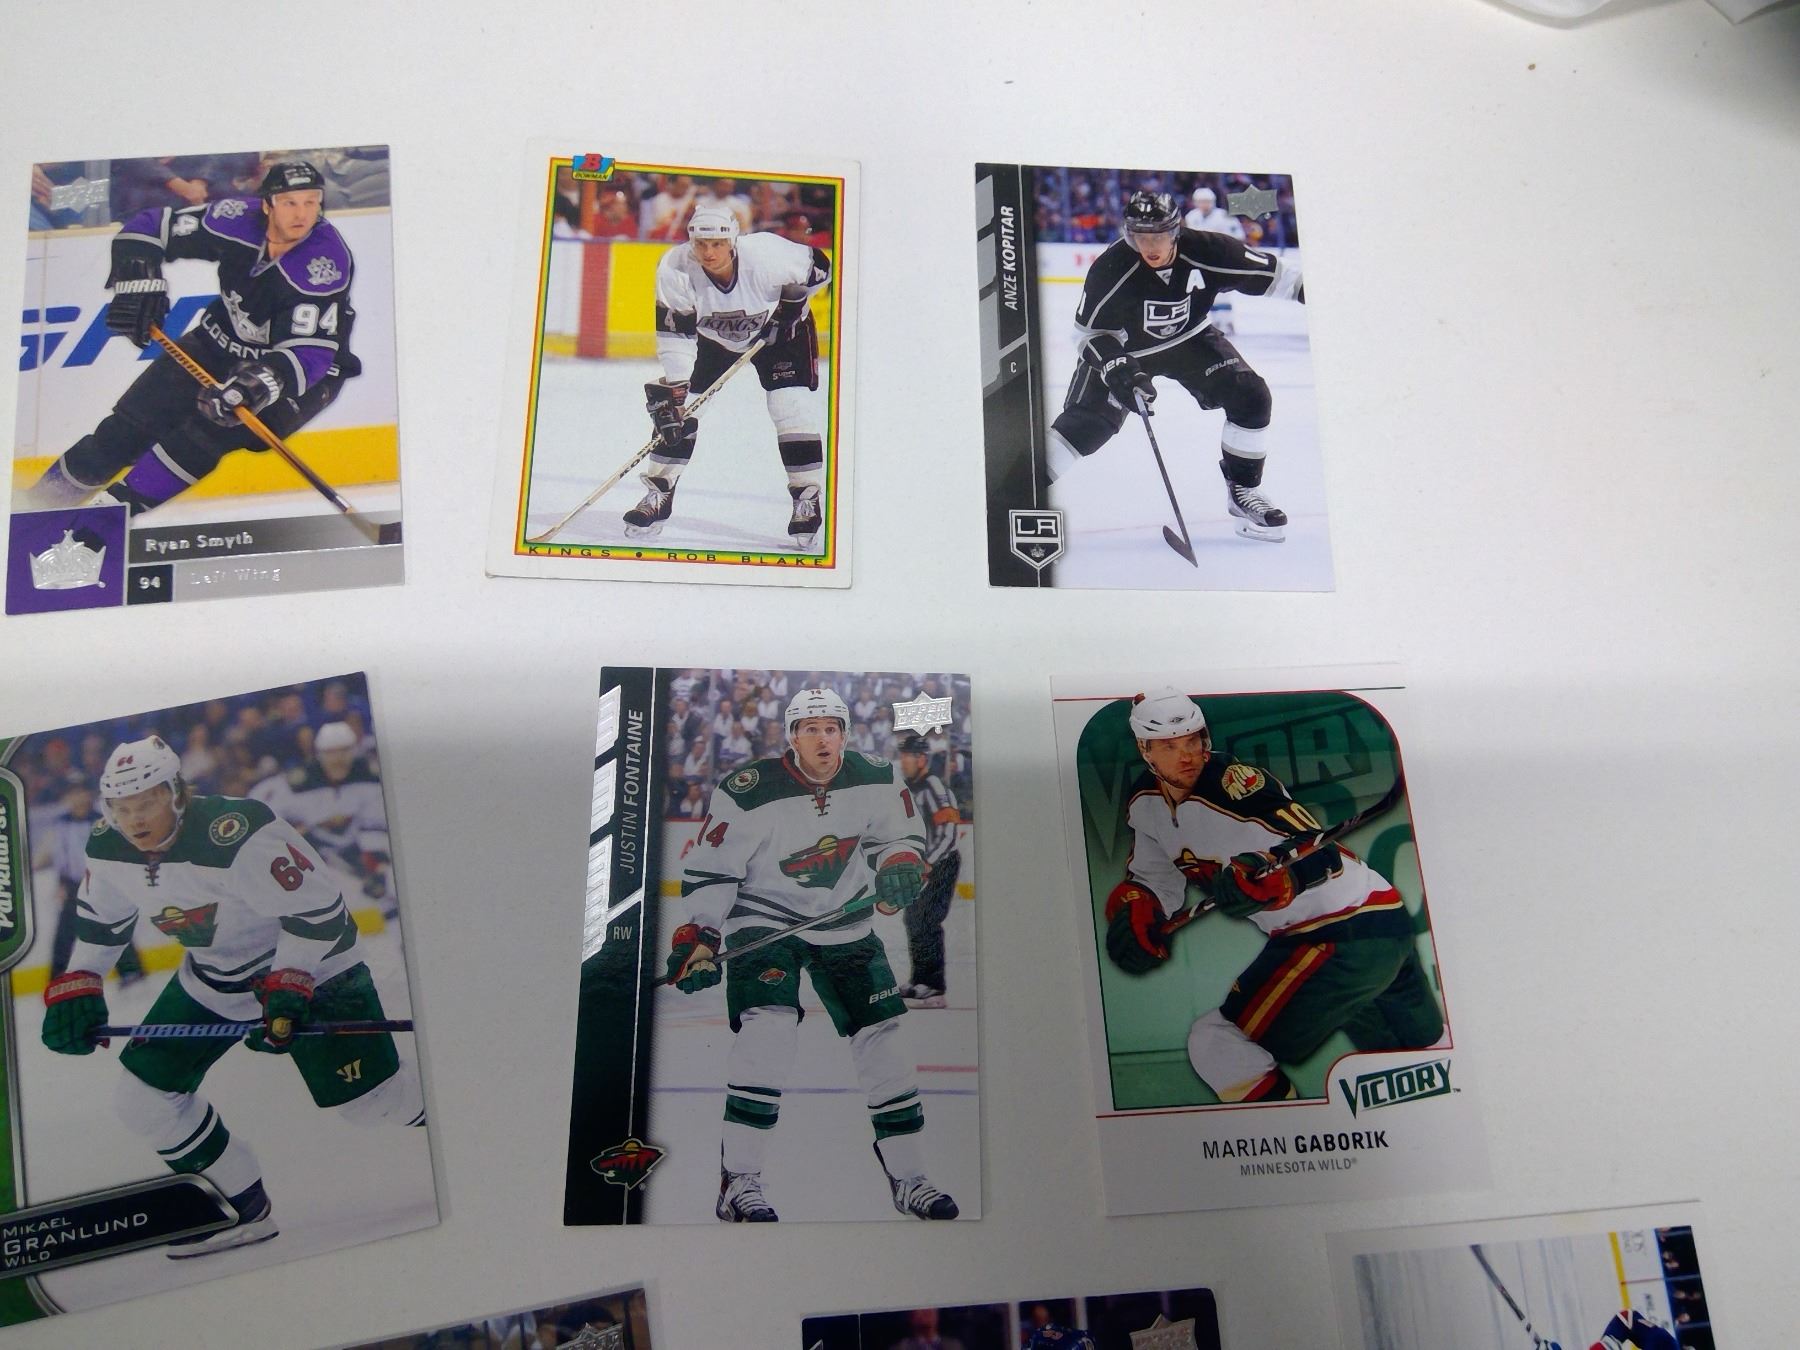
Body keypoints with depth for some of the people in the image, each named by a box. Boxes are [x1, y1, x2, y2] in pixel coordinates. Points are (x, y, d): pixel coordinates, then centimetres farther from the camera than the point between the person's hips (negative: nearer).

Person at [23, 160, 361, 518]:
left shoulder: (327, 260, -27)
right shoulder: (237, 219, -15)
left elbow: (310, 352, -34)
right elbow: (147, 227, -2)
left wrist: (263, 382, -49)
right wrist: (138, 284, -17)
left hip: (305, 368, -5)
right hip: (227, 340, 5)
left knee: (214, 423, -28)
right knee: (137, 419, -1)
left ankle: (115, 506, -19)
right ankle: (42, 497, 14)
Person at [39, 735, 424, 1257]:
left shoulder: (236, 835, -32)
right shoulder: (108, 853, -7)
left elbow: (317, 909, -27)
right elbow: (98, 922, 14)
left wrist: (286, 989, -28)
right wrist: (76, 989, 4)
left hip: (308, 967, -7)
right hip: (210, 983, 7)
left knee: (369, 1099, -10)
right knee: (141, 1095, 2)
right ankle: (242, 1210, 18)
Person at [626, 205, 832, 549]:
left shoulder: (766, 254, -33)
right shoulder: (676, 269, -28)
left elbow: (819, 267, -15)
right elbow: (675, 333, -25)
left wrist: (792, 303, -22)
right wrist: (672, 388, -31)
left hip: (779, 330, -2)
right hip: (712, 336, 2)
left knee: (792, 407, -17)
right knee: (677, 409, -6)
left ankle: (807, 499, -5)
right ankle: (659, 494, 8)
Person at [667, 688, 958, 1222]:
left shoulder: (875, 780, -10)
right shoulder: (748, 792, -20)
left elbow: (901, 834, 6)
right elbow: (709, 868, -13)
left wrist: (898, 866, -15)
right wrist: (696, 938, -19)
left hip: (846, 924, 4)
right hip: (764, 921, -4)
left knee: (882, 1037, 3)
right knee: (769, 1028, -23)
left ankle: (908, 1178, 18)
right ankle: (738, 1184, -11)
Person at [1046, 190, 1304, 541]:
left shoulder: (1206, 251, -24)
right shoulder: (1111, 269, -28)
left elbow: (1272, 273, -12)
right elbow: (1090, 330, -19)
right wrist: (1117, 369, -33)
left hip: (1190, 339, 3)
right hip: (1123, 349, -3)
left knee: (1251, 396, -11)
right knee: (1084, 425, -18)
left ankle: (1242, 491, 6)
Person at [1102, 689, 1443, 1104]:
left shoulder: (1232, 781, -18)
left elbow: (1321, 854, -20)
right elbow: (1156, 878, 14)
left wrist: (1273, 875, -39)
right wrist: (1136, 908, -7)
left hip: (1349, 928, -9)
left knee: (1215, 1044, -12)